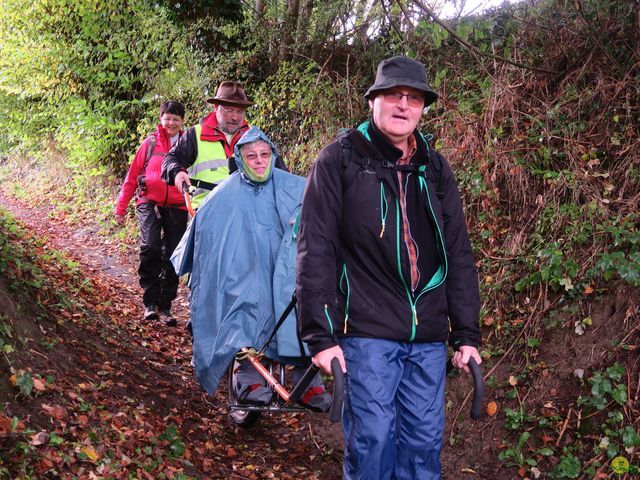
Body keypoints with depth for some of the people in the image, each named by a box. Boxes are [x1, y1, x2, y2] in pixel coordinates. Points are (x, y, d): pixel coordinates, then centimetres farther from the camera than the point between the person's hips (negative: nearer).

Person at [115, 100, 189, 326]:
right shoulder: (150, 143, 6)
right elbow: (133, 176, 10)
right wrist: (121, 207, 10)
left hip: (177, 206, 1)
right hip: (149, 202, -1)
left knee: (172, 257, 3)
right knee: (150, 248, -21)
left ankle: (165, 307, 16)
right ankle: (151, 302, -7)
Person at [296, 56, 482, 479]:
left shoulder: (435, 168, 12)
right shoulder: (340, 160, -2)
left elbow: (459, 254, 13)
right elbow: (315, 251, -6)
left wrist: (467, 333, 9)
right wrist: (321, 334, -11)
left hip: (428, 337, 4)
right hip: (366, 333, -4)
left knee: (424, 443, 8)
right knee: (372, 442, -1)